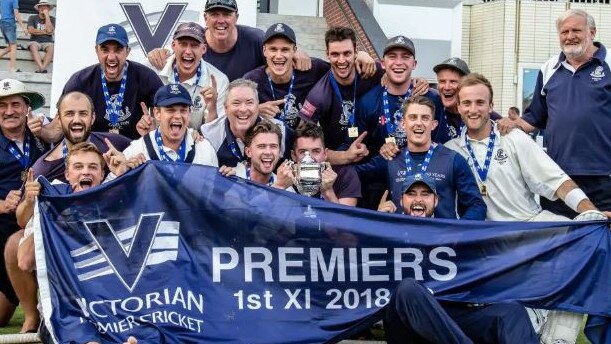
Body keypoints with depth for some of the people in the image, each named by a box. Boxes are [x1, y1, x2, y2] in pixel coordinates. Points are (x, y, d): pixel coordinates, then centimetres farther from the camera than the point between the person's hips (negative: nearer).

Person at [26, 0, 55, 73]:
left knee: (51, 48, -35)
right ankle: (42, 68, -49)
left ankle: (42, 68, -48)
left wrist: (47, 16, -8)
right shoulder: (32, 18, 9)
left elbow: (49, 30, -10)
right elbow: (30, 30, -7)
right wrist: (45, 32, -4)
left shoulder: (52, 19, 9)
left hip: (47, 42, 0)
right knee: (33, 47, -36)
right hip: (35, 41, 0)